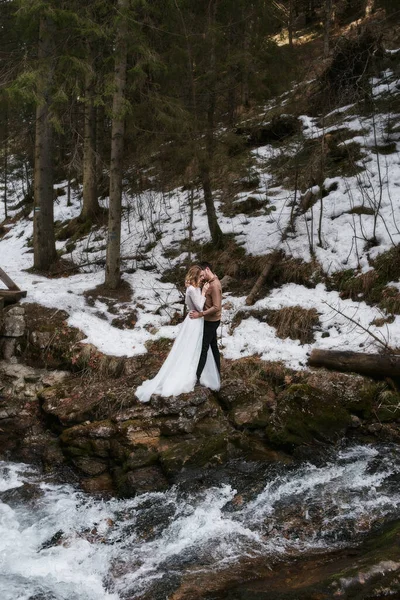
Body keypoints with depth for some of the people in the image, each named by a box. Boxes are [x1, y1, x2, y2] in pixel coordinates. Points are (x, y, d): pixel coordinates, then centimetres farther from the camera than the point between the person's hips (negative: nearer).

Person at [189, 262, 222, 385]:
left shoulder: (214, 285, -24)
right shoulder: (212, 281, 7)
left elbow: (216, 307, -28)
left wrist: (200, 314, -24)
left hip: (211, 322, -10)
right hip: (211, 321, 10)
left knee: (203, 349, -5)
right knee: (213, 346, 17)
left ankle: (196, 378, 0)